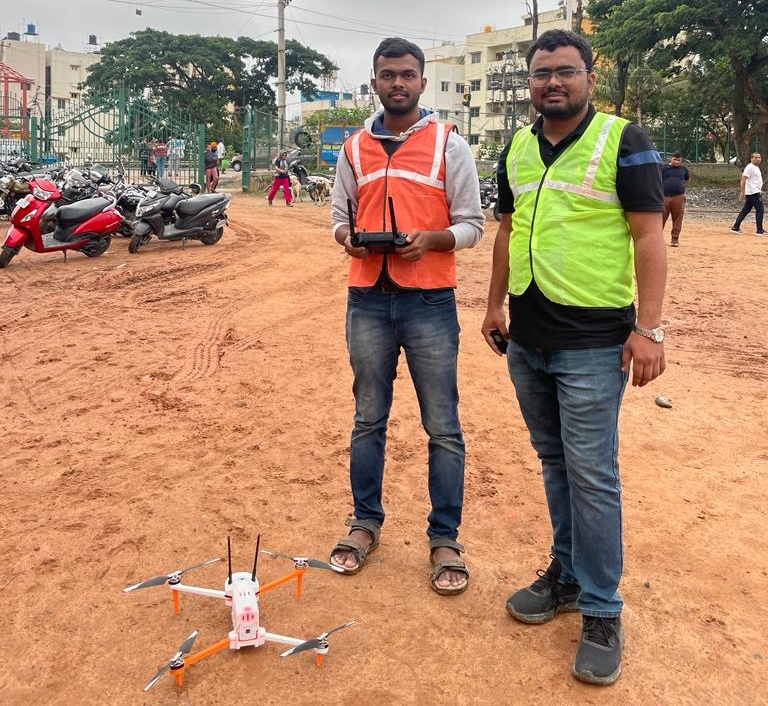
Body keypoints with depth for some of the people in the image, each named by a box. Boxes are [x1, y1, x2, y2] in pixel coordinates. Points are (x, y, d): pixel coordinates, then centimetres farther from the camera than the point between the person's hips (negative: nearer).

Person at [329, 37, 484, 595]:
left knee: (443, 428, 3)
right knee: (368, 420, 13)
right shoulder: (355, 148, 10)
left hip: (430, 303, -3)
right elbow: (340, 216, 16)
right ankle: (366, 523, 29)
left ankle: (445, 539, 16)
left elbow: (472, 225, 1)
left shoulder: (450, 145, 1)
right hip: (368, 301, 3)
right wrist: (347, 236, -8)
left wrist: (431, 239, -19)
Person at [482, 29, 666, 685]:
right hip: (526, 339, 6)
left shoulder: (624, 141, -6)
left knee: (592, 476, -3)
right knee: (554, 463, 15)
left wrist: (649, 327, -17)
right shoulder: (517, 148, 11)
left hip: (592, 344, -6)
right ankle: (568, 574, 30)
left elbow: (649, 235, -11)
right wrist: (496, 304, 17)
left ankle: (602, 610, 12)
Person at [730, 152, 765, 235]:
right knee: (760, 210, -7)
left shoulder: (756, 168, 18)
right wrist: (743, 193, -25)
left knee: (745, 210, 11)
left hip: (756, 192, 10)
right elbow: (743, 179, -20)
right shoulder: (750, 167, -13)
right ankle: (760, 230, -3)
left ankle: (735, 227, 13)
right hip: (754, 193, -10)